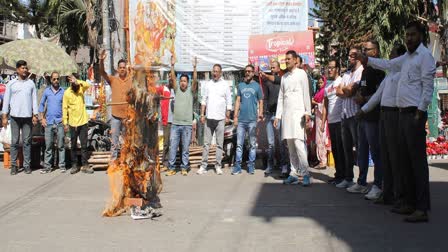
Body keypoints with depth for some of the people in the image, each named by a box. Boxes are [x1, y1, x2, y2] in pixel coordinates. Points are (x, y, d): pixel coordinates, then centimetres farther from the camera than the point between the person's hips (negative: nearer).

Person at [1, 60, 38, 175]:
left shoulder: (31, 83, 7)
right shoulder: (11, 83, 4)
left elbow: (34, 100, 7)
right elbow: (6, 100, 4)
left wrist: (35, 115, 1)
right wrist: (4, 116, 0)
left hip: (28, 116, 1)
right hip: (15, 116, -1)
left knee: (27, 141, 3)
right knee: (14, 141, 2)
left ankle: (27, 165, 7)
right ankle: (13, 165, 7)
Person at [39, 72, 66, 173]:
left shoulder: (63, 91, 5)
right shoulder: (47, 91, 8)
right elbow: (41, 104, 13)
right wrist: (42, 118, 5)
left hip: (60, 122, -1)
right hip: (49, 122, 1)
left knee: (61, 145, 0)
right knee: (48, 145, 2)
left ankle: (62, 165, 5)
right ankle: (47, 166, 7)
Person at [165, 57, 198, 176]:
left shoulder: (191, 91, 5)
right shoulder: (177, 90, 9)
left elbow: (195, 81, -10)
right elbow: (173, 78, -2)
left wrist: (194, 68, -19)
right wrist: (172, 65, -12)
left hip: (187, 124, -1)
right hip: (175, 123, 1)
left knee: (185, 148, 4)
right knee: (172, 147, 1)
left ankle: (184, 168, 13)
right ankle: (172, 168, 7)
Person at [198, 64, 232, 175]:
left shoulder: (225, 85, 3)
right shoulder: (208, 84, 9)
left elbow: (229, 102, 3)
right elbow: (204, 100, 10)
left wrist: (227, 116, -2)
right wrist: (202, 114, 4)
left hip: (220, 118, -2)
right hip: (209, 117, 2)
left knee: (219, 144, 2)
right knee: (206, 143, 3)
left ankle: (218, 165, 8)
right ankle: (204, 165, 5)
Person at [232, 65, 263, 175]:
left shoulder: (257, 86, 6)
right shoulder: (241, 85, 12)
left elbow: (261, 102, 5)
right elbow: (238, 101, 11)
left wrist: (260, 115, -5)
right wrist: (235, 115, 4)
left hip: (252, 119, -2)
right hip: (241, 119, 2)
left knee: (252, 144, 3)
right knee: (239, 144, 1)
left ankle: (251, 166, 9)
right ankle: (237, 166, 4)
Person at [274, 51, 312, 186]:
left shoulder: (301, 73, 3)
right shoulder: (284, 77, 18)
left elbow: (306, 94, -3)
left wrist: (307, 112, -11)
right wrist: (278, 116, 12)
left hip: (298, 112, -6)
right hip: (286, 114, 6)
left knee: (298, 142, -15)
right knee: (290, 144, 5)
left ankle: (305, 173, -12)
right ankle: (294, 173, 8)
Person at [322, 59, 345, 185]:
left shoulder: (342, 81, -3)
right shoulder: (327, 85, 16)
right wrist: (323, 122, 13)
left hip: (341, 120, -6)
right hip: (331, 121, 7)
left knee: (341, 148, -4)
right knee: (334, 149, 10)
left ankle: (342, 175, 3)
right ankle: (338, 174, 18)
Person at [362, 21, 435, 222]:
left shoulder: (425, 55, -7)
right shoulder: (407, 57, 20)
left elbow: (428, 86, -13)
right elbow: (388, 65, 36)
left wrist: (420, 112, -19)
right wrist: (367, 60, 33)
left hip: (414, 114, -9)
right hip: (403, 113, 9)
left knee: (418, 160, -11)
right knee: (405, 160, 12)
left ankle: (422, 209, -10)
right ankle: (410, 203, 20)